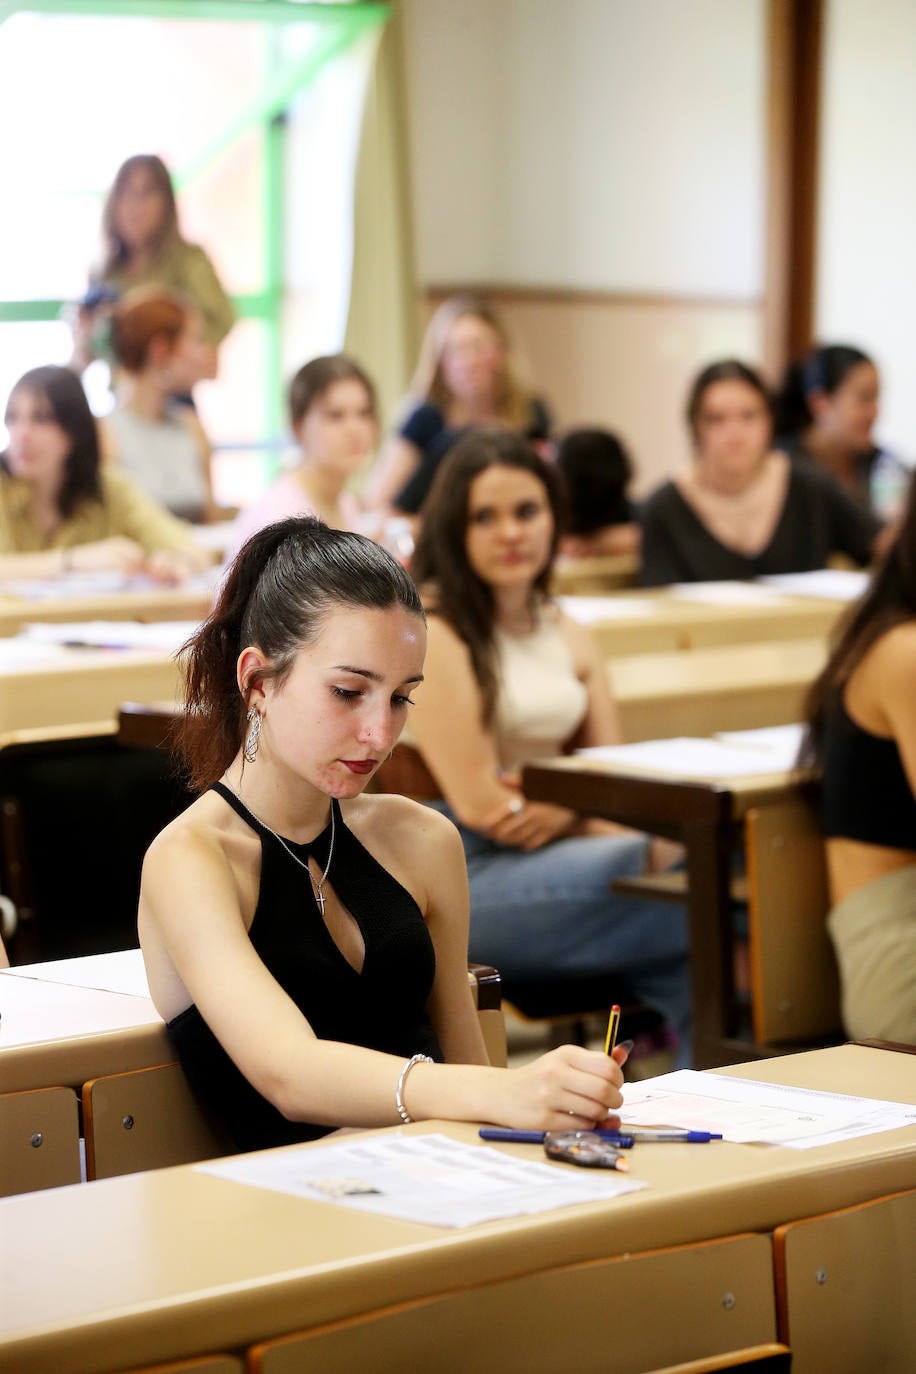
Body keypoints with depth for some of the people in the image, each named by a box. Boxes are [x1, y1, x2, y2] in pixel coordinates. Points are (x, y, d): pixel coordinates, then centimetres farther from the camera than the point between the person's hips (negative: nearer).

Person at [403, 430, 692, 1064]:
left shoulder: (570, 637, 16)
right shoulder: (431, 633, -6)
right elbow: (478, 805, -12)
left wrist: (561, 810, -14)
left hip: (556, 858, 6)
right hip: (458, 881, -6)